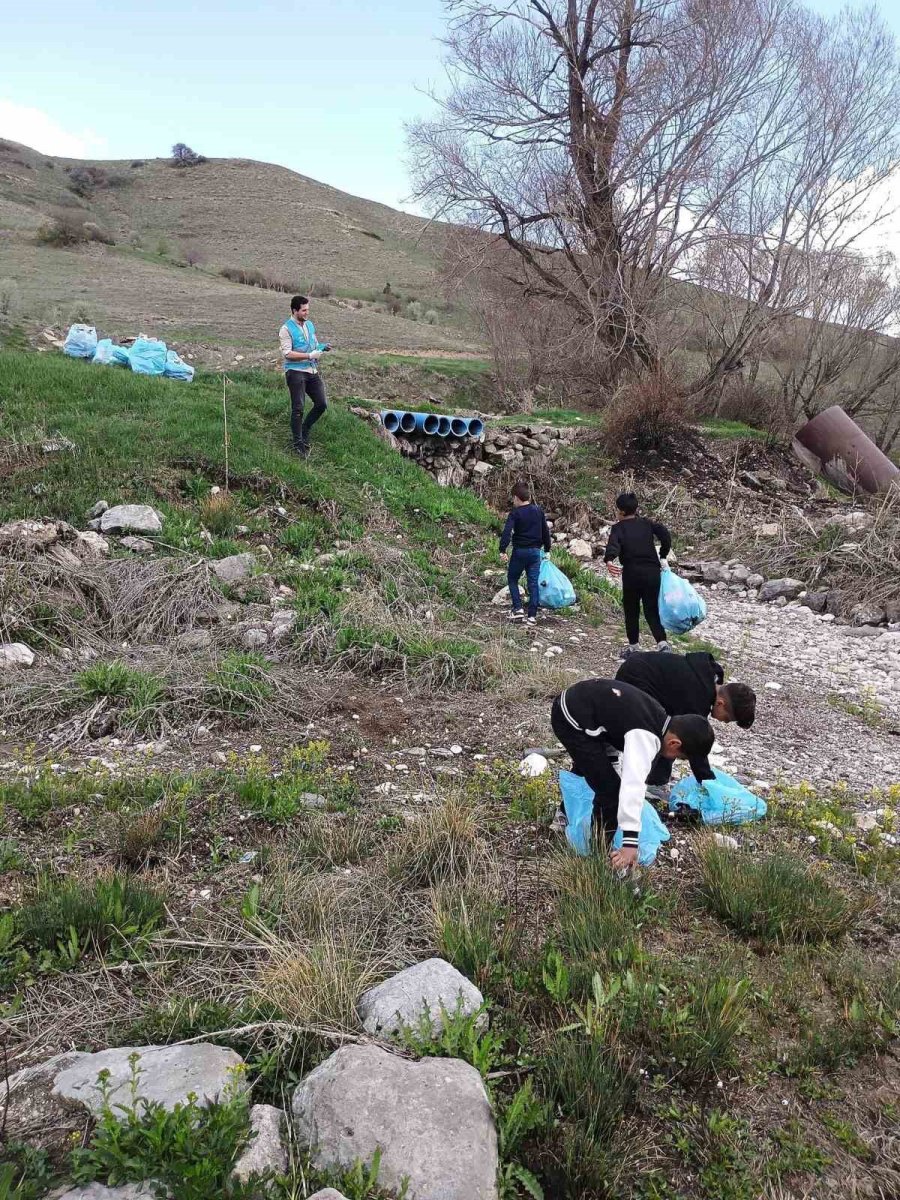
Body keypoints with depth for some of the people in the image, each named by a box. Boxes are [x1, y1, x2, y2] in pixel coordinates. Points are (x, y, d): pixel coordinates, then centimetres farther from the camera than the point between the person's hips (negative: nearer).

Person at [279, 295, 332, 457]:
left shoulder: (310, 325, 13)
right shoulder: (286, 329, -9)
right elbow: (287, 353, -16)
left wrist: (322, 347, -1)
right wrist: (310, 355, -21)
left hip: (312, 371, 7)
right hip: (295, 372, -7)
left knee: (322, 404, 4)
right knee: (298, 409, -4)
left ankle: (304, 431, 24)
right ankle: (298, 444, 5)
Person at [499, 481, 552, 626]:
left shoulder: (515, 513, -9)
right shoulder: (539, 511, 6)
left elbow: (507, 532, -21)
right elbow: (545, 531, 13)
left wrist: (503, 549, -21)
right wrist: (547, 548, 22)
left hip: (519, 551, -4)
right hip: (535, 551, 4)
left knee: (512, 579, 14)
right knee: (533, 583, 5)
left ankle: (517, 609, 2)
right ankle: (532, 615, 4)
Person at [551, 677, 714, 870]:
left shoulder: (658, 718, 5)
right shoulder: (646, 736, -25)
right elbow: (633, 785, -35)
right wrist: (630, 842, -38)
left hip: (572, 703, 10)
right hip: (571, 719, -10)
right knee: (610, 789, -11)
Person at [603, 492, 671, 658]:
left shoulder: (618, 527, 1)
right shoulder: (647, 523, 12)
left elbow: (613, 544, -19)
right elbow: (665, 534, 0)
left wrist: (609, 560, -37)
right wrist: (663, 556, 11)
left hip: (632, 573, -3)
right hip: (652, 571, 3)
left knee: (631, 611, 12)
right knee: (652, 610, 10)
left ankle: (633, 646, 17)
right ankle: (662, 643, -7)